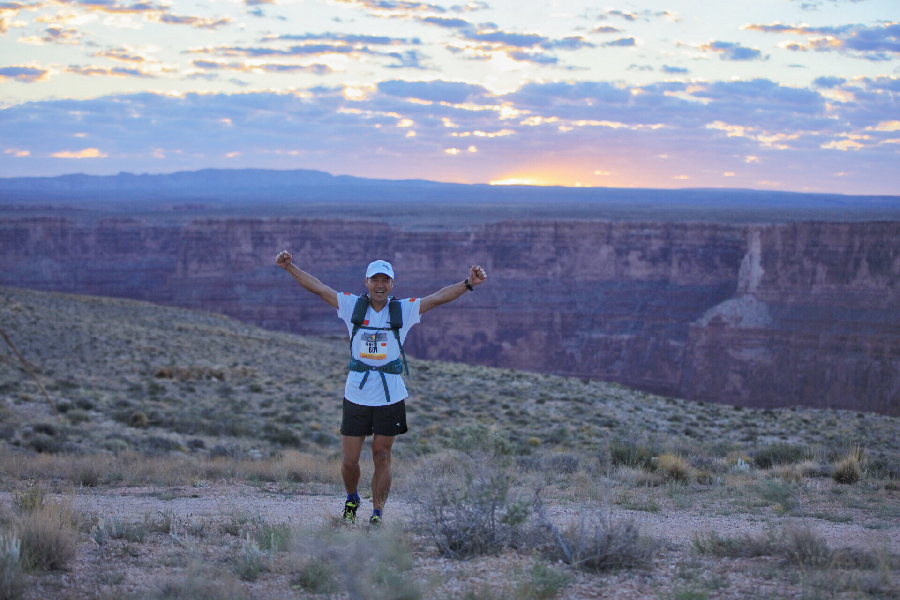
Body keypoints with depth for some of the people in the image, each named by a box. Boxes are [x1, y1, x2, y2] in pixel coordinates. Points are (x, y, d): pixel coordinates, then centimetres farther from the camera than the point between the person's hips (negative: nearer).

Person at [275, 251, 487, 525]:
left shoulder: (404, 309, 2)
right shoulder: (352, 306, 4)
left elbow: (438, 297, -3)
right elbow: (318, 288, 6)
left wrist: (469, 283, -14)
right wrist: (290, 267, 1)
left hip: (390, 397, -1)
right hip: (356, 396, 1)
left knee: (382, 457, 3)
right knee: (349, 461, 3)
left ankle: (377, 514, 14)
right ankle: (352, 499, 31)